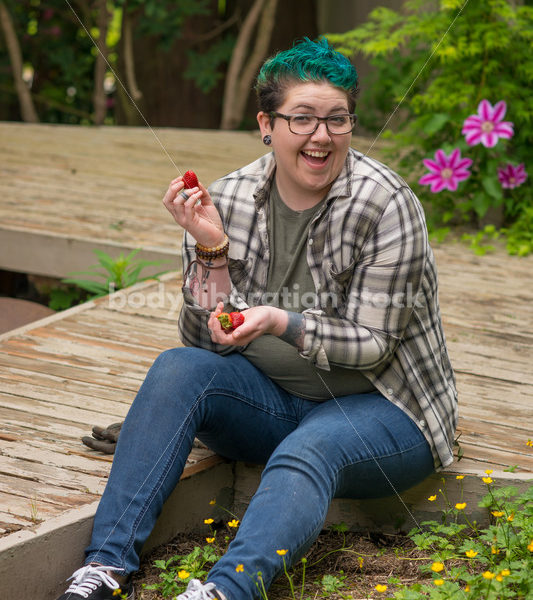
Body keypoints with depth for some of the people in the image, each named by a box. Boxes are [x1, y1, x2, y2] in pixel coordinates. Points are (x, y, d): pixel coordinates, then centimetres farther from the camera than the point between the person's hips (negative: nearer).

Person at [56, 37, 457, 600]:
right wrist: (211, 248, -19)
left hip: (377, 405, -4)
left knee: (307, 452, -35)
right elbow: (207, 342, -3)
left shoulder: (385, 205, -15)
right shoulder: (228, 200, -3)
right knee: (178, 368, -23)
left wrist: (282, 324, -32)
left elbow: (373, 344, -15)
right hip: (270, 400, 4)